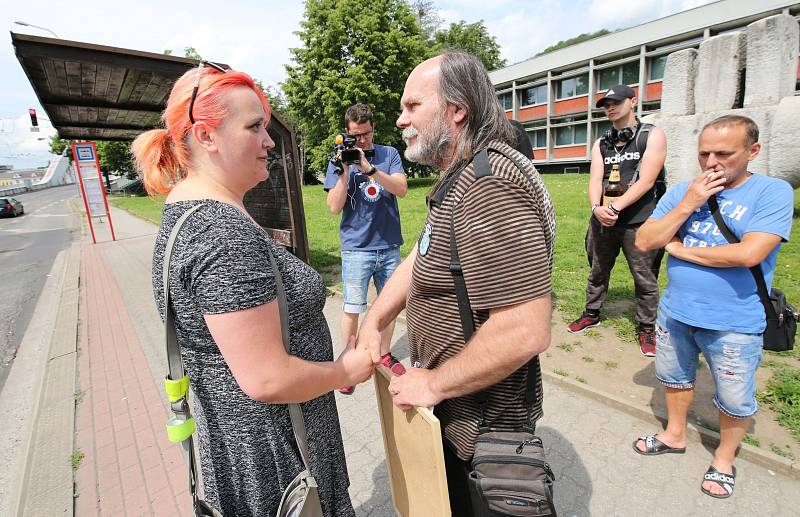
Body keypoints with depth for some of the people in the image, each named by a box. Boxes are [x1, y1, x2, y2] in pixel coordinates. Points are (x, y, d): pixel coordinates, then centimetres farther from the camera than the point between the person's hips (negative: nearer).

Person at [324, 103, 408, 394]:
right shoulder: (340, 160, 4)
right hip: (357, 247, -2)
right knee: (352, 309, 1)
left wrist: (369, 168, -20)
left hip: (389, 246, 2)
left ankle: (384, 354, 32)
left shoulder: (389, 154, 6)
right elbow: (334, 207, -5)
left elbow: (401, 189, -10)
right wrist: (345, 170, -16)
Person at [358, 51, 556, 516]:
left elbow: (527, 332, -35)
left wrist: (434, 384, -22)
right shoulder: (460, 178, 7)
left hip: (479, 418, -9)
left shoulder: (488, 189, -30)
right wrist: (373, 323, 2)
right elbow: (421, 258, 11)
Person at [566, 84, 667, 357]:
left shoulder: (652, 135, 0)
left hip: (638, 222, -4)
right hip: (603, 220, 4)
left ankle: (646, 328, 22)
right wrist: (597, 208, -21)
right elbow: (595, 179, -2)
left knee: (645, 279, 5)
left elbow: (646, 181, -12)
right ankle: (592, 314, 33)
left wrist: (615, 207, -20)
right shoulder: (601, 144, 12)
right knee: (598, 271, 15)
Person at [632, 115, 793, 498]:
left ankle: (725, 456, 41)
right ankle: (675, 435, 46)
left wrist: (680, 248, -14)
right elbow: (643, 242, -7)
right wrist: (687, 206, -16)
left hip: (733, 324, -3)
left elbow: (750, 253, -25)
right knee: (675, 378, 22)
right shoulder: (681, 191, -1)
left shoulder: (773, 192, -12)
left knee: (735, 400, 15)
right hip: (675, 312, 4)